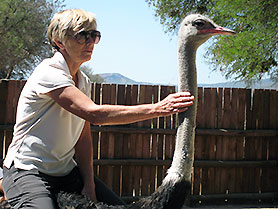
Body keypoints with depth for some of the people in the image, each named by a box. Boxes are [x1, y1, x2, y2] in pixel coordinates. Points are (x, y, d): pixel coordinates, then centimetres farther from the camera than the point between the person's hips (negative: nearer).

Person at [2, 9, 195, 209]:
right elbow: (94, 113, -30)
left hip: (65, 171, 8)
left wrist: (89, 185, -4)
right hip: (27, 170, -8)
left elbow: (83, 138, 7)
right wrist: (156, 109, -33)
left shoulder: (83, 81, 10)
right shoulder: (49, 73, -18)